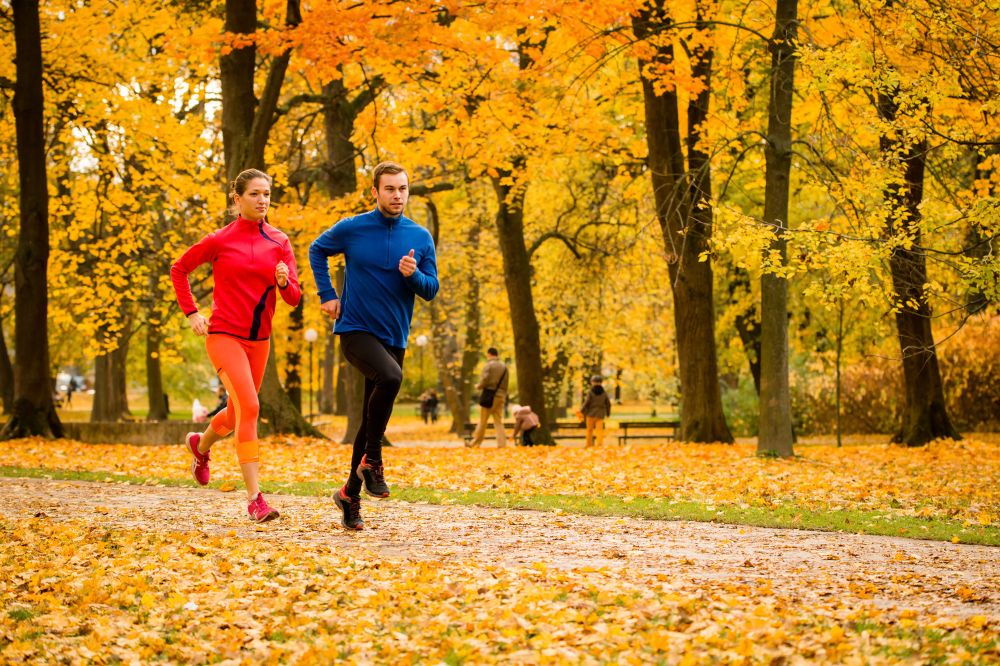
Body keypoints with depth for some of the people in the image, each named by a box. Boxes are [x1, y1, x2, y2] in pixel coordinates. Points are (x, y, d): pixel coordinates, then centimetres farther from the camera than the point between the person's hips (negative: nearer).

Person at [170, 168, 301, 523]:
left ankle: (201, 445, 53)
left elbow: (294, 298, 1)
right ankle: (255, 498, -22)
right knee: (249, 406, -22)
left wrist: (284, 282, -21)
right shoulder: (220, 240, -6)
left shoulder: (279, 242, 3)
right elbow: (178, 270, 7)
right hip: (224, 335, -5)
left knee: (238, 413, 18)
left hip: (259, 339, 5)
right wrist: (191, 313, -1)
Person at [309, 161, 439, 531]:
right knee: (390, 377, -33)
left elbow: (431, 290, 5)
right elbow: (317, 250, 14)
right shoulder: (351, 229, -4)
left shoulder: (421, 237, 3)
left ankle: (350, 494, 22)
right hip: (356, 330, -4)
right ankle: (371, 460, -17)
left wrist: (414, 275, -16)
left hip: (394, 337, 4)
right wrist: (327, 294, 6)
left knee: (372, 421, 8)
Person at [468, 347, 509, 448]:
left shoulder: (488, 365, -8)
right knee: (498, 421, 8)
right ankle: (502, 443, -1)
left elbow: (484, 380, -15)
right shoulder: (504, 366, 8)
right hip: (501, 395, 5)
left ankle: (475, 442, 10)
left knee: (483, 421, 3)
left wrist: (478, 386, 4)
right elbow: (506, 382, 8)